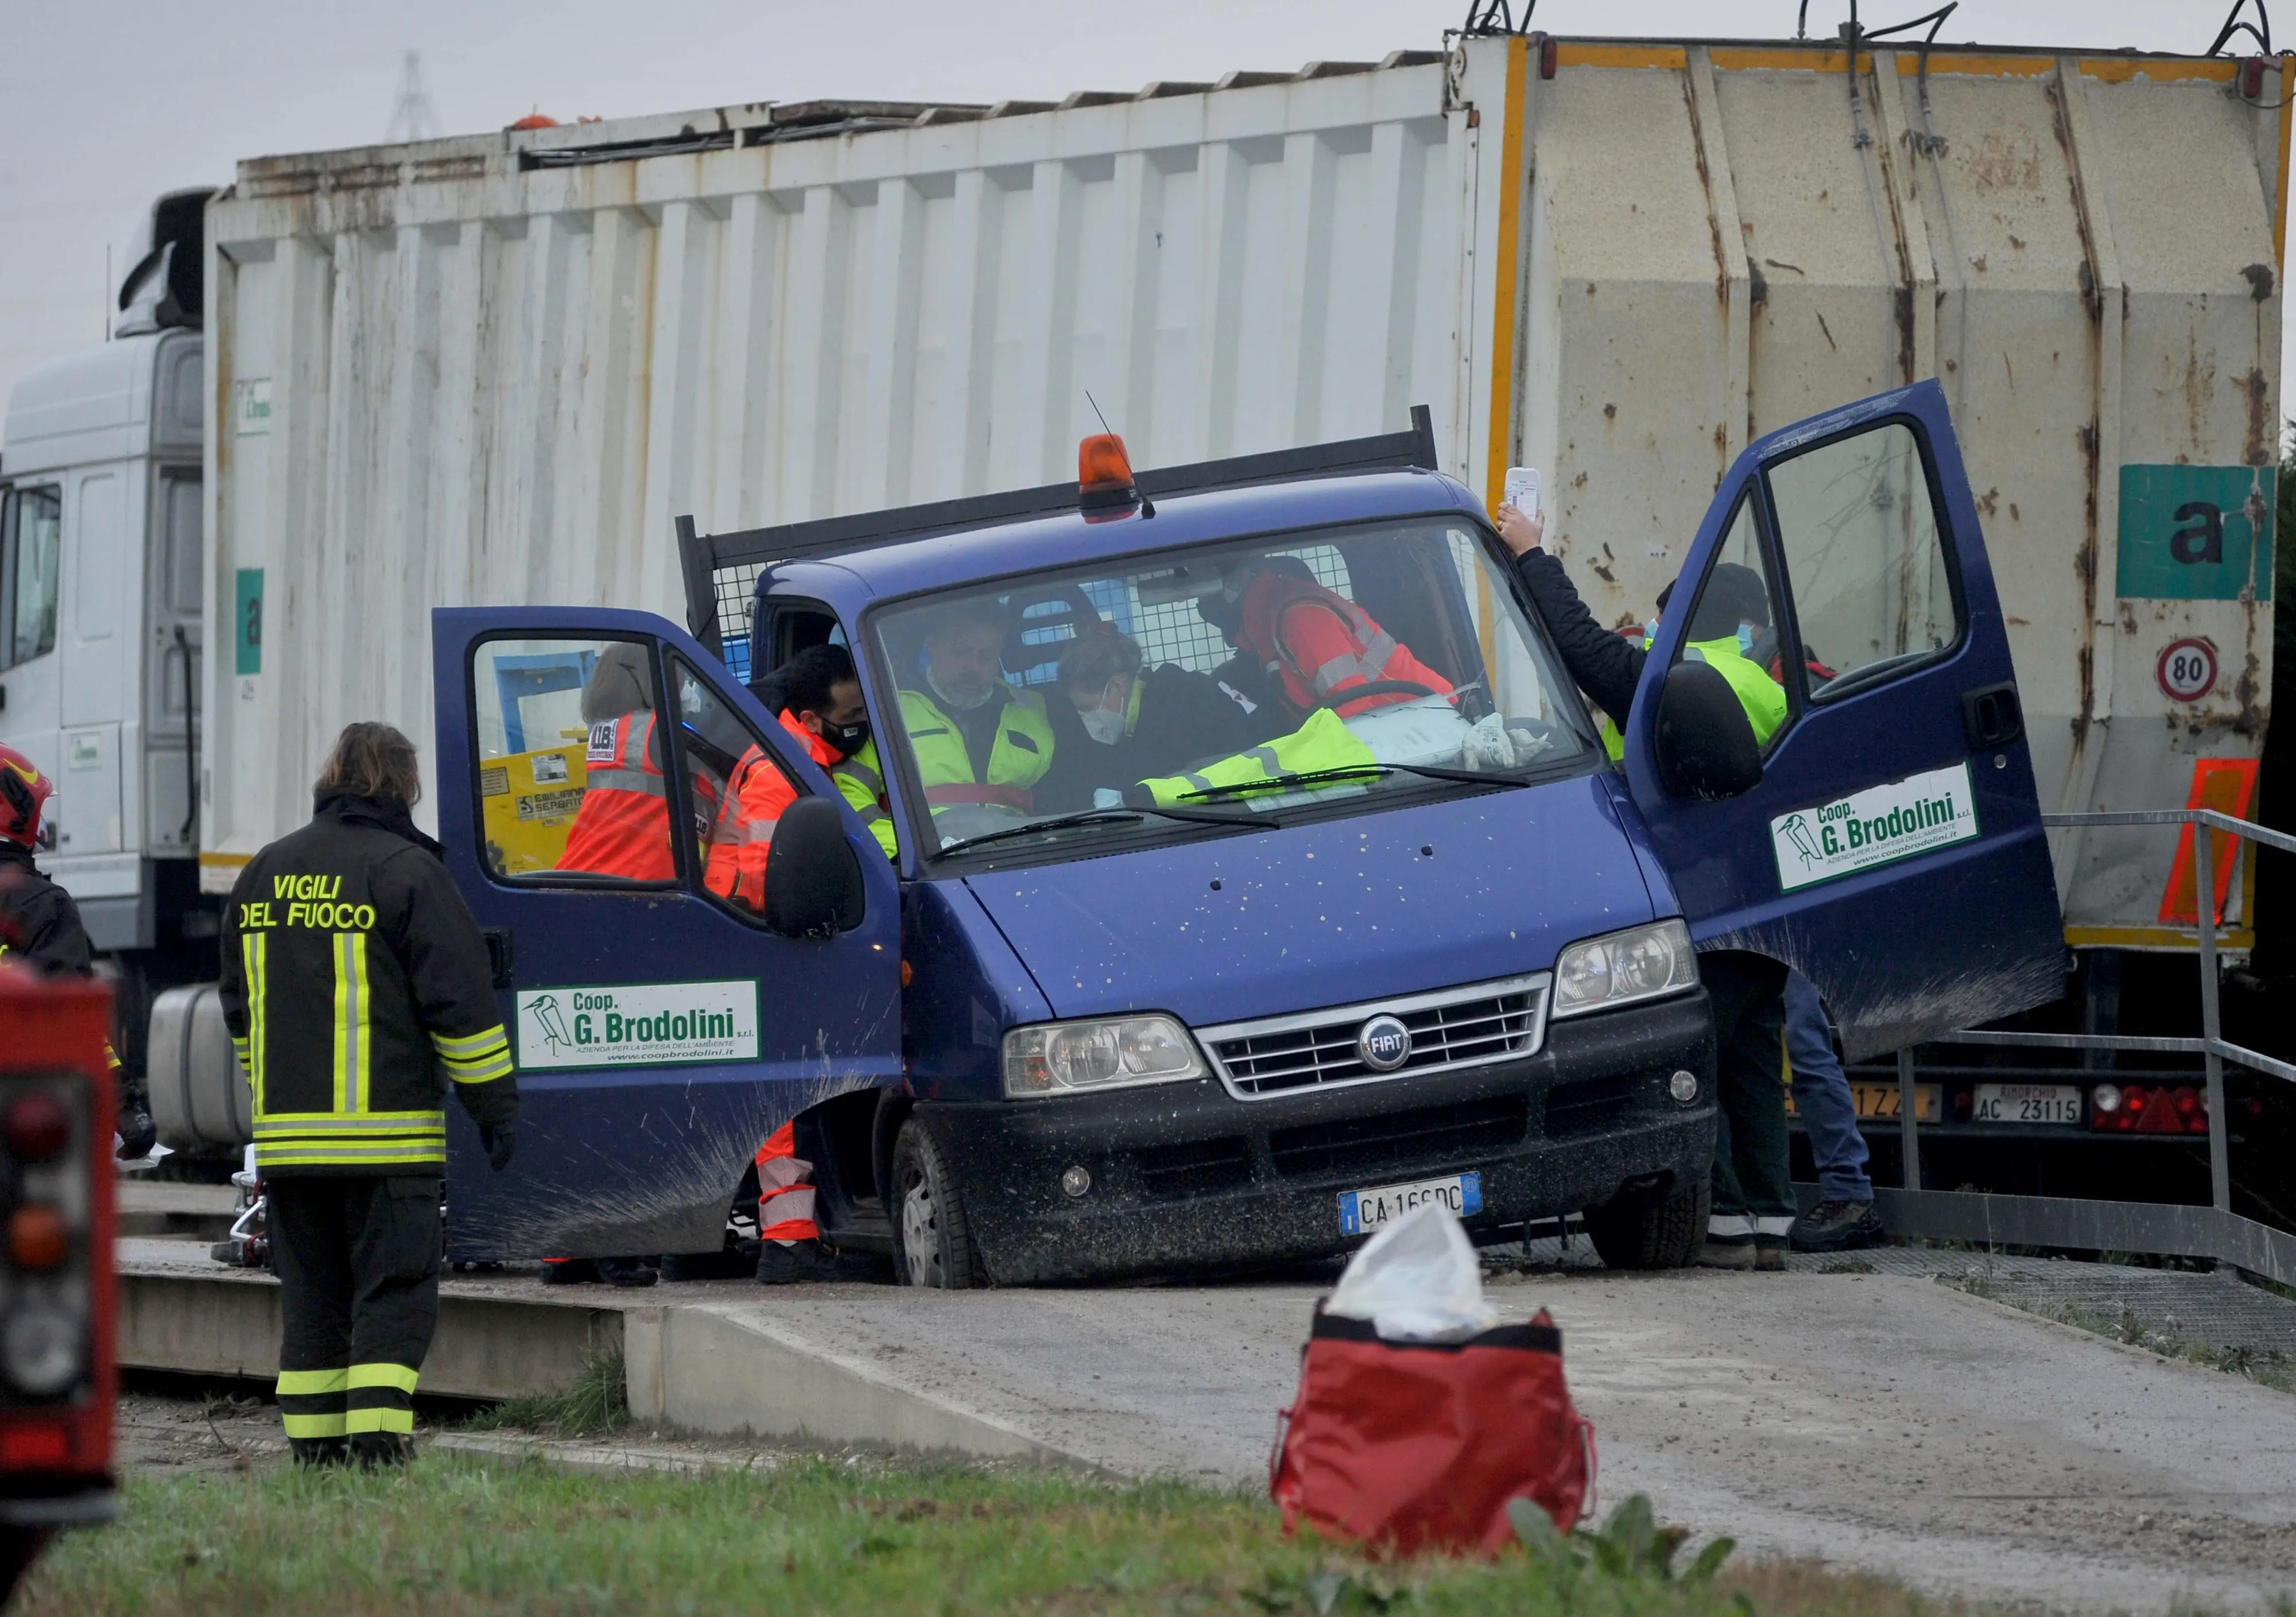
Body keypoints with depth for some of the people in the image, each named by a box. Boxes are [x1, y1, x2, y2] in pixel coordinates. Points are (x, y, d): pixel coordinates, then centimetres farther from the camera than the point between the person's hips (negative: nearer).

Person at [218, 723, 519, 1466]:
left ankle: (313, 1448, 10)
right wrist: (496, 1104, 0)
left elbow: (240, 1008, 22)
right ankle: (377, 1440, -13)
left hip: (288, 1135, 6)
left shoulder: (263, 875, 12)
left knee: (312, 1294, 11)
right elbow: (461, 1001, -8)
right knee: (393, 1291, -3)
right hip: (387, 1135, -5)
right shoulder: (405, 872, -7)